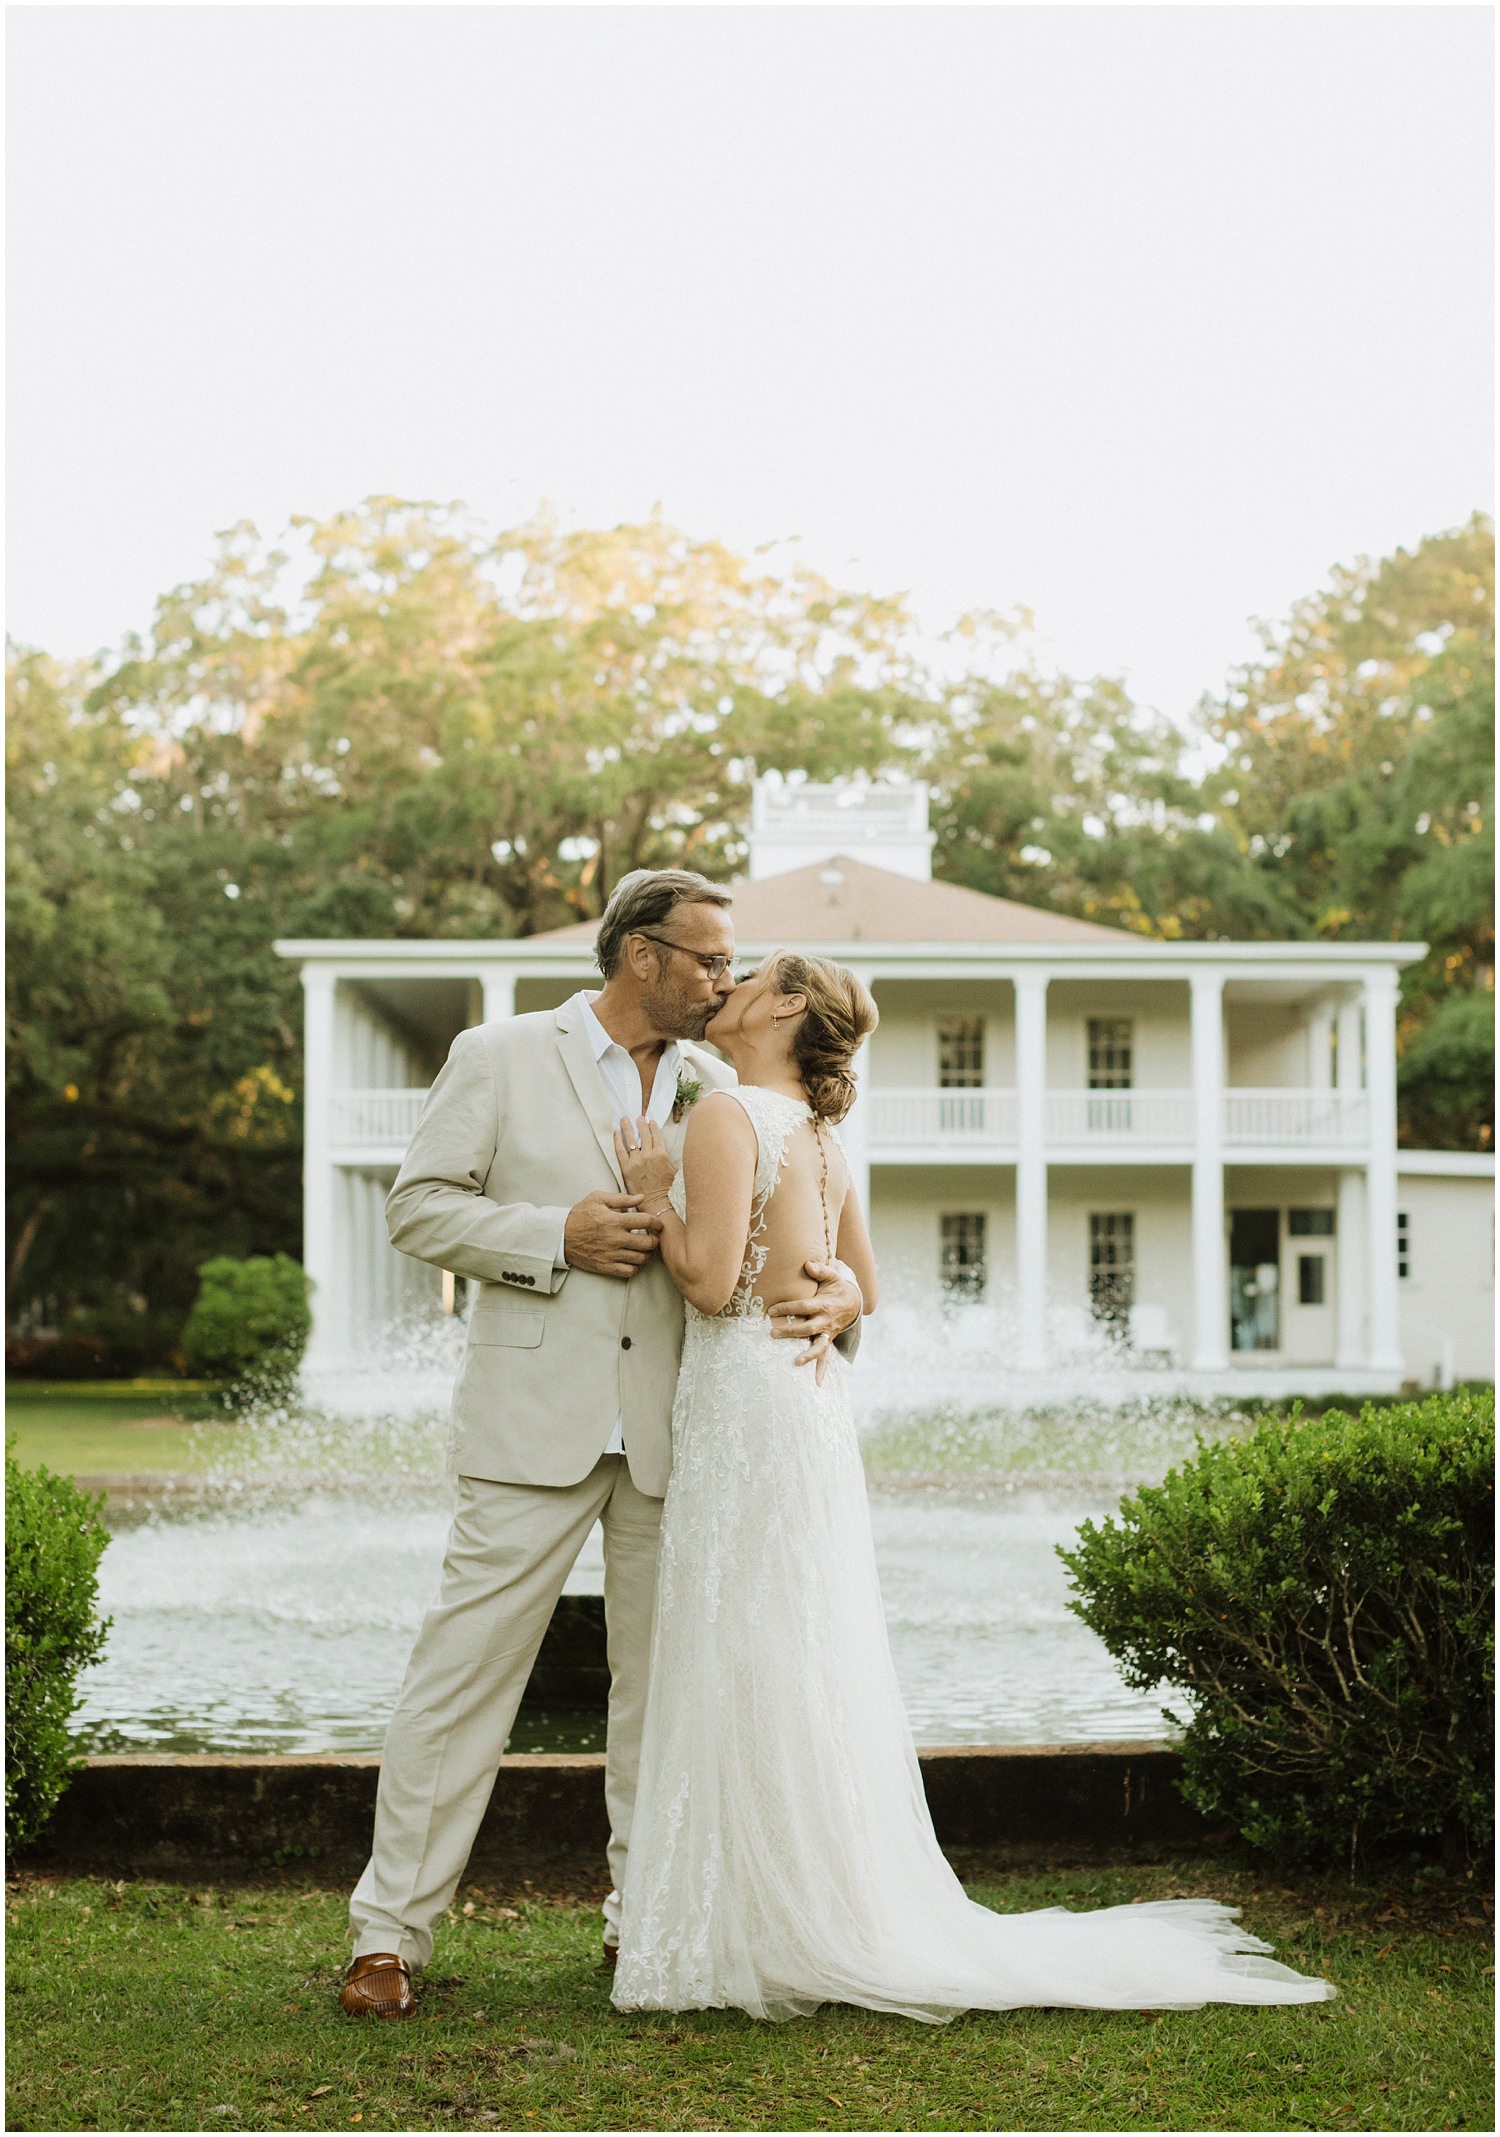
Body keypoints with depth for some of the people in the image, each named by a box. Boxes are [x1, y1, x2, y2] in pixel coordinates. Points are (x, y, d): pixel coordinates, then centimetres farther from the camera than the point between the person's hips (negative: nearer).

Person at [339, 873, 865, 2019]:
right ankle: (391, 1932, 4)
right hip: (537, 1425, -4)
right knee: (466, 1669, -4)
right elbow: (419, 1204, -1)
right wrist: (557, 1236, -14)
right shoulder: (501, 1058, 1)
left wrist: (835, 1293, -15)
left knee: (666, 1680, 10)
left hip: (674, 1433, 4)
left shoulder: (719, 1091, 11)